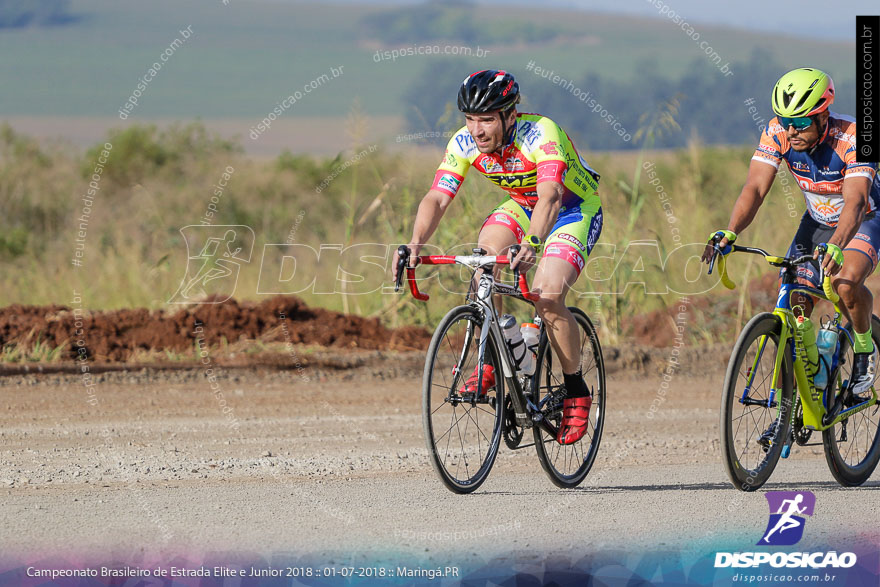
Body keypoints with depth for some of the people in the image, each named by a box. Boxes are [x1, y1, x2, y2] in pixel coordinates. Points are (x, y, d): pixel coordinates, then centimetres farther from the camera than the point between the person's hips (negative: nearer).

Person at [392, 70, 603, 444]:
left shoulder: (540, 134, -35)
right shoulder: (464, 143, -19)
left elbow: (550, 196, -48)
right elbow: (437, 198, -25)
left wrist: (531, 244, -65)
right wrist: (415, 243, -43)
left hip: (575, 208, -5)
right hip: (522, 206, 5)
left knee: (547, 298, -24)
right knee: (485, 250, -26)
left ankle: (576, 392, -4)